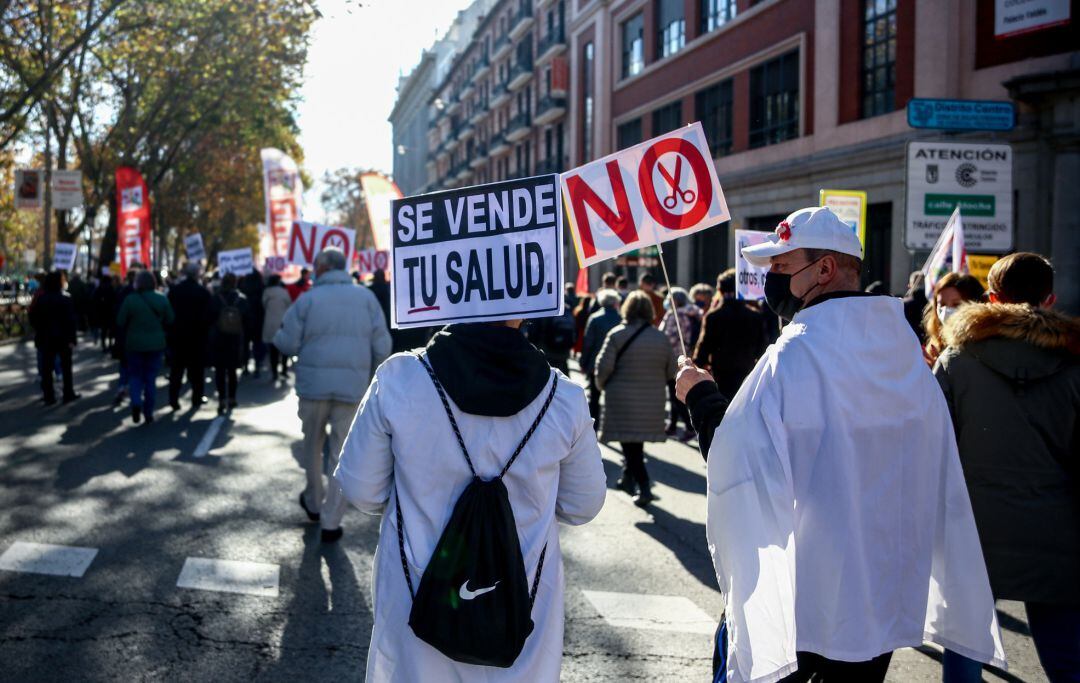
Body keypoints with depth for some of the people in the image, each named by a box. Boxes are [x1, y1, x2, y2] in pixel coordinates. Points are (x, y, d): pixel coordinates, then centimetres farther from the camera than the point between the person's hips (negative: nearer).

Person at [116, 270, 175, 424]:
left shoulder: (130, 299, -12)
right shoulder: (162, 299, -6)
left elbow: (120, 322, -8)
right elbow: (170, 320, 0)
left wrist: (132, 328, 12)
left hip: (134, 344, -1)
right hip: (156, 344, 2)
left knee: (135, 376, 13)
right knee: (151, 378, 10)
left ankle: (136, 402, -11)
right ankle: (148, 412, 12)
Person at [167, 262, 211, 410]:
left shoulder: (174, 290, -1)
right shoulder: (203, 292, -9)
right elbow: (207, 315, -9)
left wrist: (169, 332, 7)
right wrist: (205, 334, -1)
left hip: (177, 335, 2)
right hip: (197, 336, -2)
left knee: (176, 369, 8)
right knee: (196, 370, 8)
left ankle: (173, 399, 6)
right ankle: (197, 399, 11)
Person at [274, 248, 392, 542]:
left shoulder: (308, 299, -4)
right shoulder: (366, 297, 0)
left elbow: (288, 344, -3)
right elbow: (382, 346, -2)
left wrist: (277, 336, 19)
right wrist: (371, 377, 12)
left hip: (314, 384, 0)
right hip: (352, 387, 0)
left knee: (313, 444, 21)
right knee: (343, 454, 5)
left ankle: (313, 502, 37)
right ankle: (331, 522, 6)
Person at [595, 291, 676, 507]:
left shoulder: (617, 335, -9)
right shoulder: (661, 338, 3)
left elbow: (604, 366, -12)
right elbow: (671, 371, 7)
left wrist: (603, 385, 7)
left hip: (622, 400, -4)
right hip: (651, 402, 4)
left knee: (630, 445, -1)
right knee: (637, 443, 19)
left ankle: (644, 488, -11)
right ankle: (628, 478, 33)